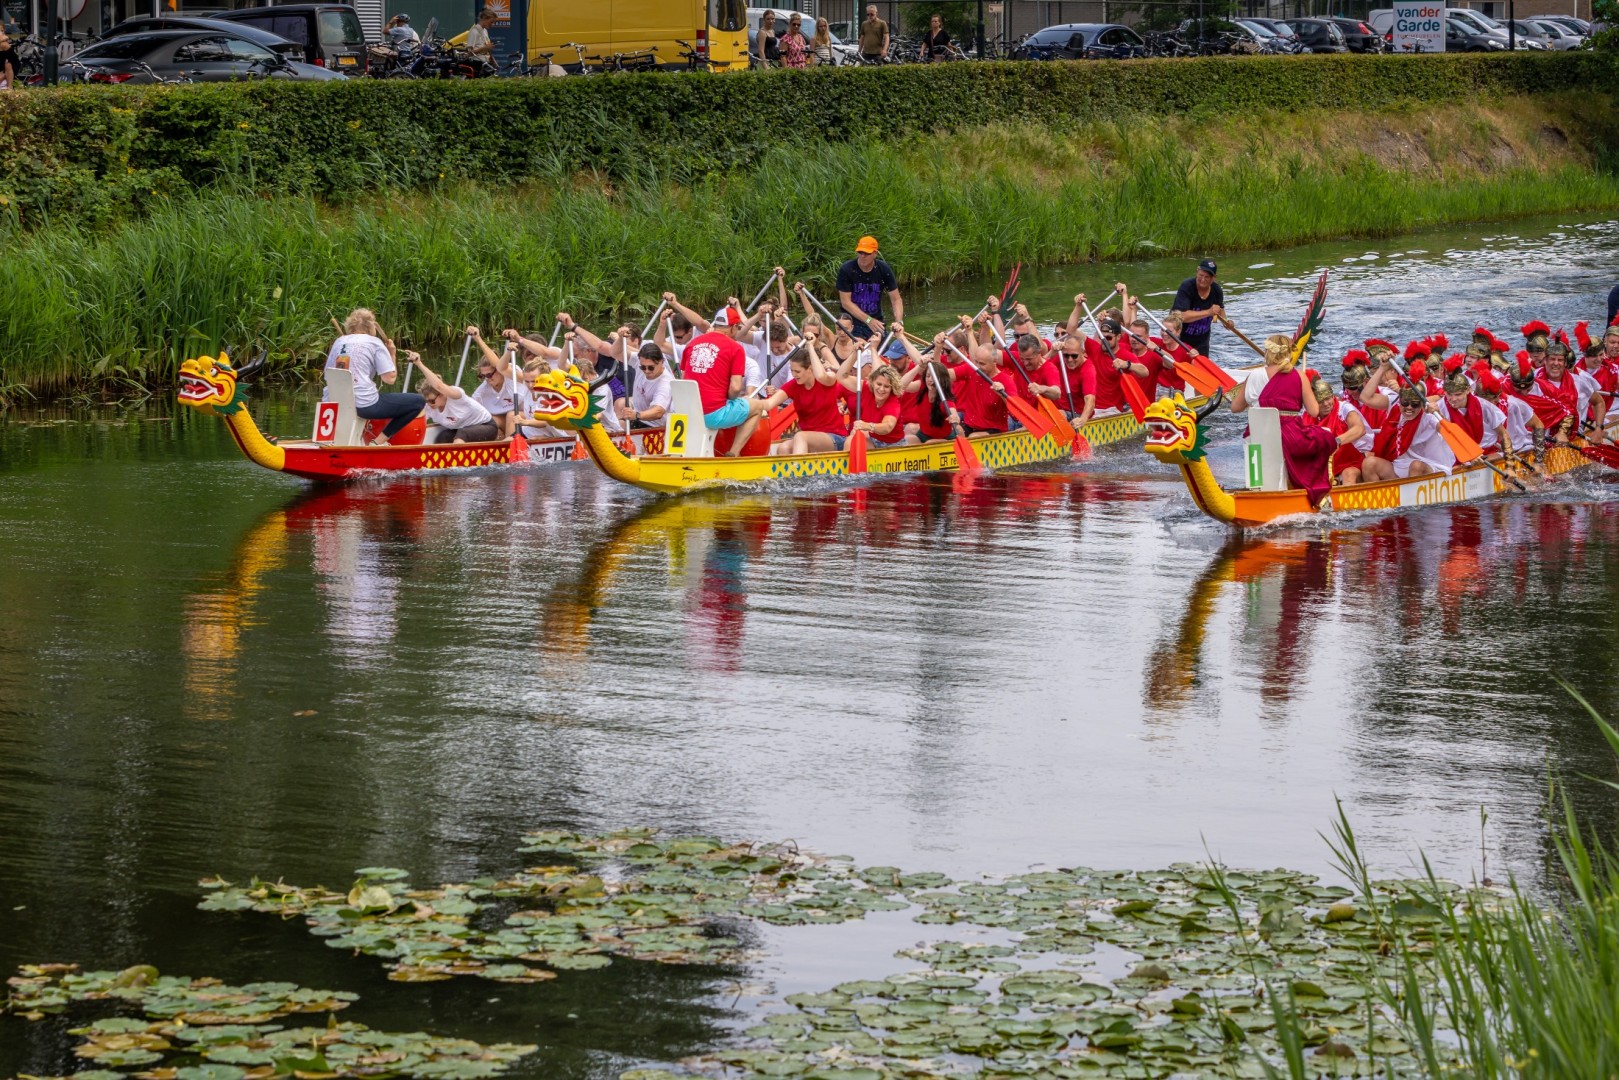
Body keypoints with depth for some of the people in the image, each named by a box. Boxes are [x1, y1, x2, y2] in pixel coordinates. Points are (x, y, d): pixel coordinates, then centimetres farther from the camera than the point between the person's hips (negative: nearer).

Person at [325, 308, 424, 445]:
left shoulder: (339, 342, 13)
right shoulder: (374, 342, -2)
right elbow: (389, 378, -8)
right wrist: (392, 355, 7)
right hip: (366, 405, -7)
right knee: (418, 401, 5)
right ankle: (378, 442, -1)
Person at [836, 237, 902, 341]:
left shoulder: (884, 270, -5)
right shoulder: (846, 270, -14)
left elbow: (896, 299, -3)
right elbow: (846, 302, -16)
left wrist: (899, 321, -22)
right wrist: (868, 320, -24)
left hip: (876, 320, 3)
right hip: (851, 322, -3)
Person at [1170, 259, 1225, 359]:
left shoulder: (1216, 290, -6)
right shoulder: (1186, 287, -25)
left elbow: (1220, 309, 16)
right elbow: (1181, 316, -36)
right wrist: (1208, 312, -38)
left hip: (1202, 339, 6)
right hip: (1181, 337, -6)